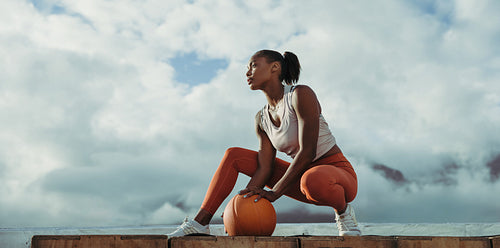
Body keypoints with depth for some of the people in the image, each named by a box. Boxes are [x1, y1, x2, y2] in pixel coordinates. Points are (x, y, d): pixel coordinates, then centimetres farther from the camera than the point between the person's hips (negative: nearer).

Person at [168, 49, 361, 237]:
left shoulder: (301, 94, -16)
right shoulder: (261, 119, 5)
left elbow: (307, 152, -22)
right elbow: (265, 168, -2)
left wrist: (274, 193, -23)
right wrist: (246, 198, -19)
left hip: (339, 174, -6)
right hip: (303, 176, 6)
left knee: (312, 181, -44)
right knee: (234, 155, 1)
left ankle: (342, 210, -10)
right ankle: (200, 222, -2)